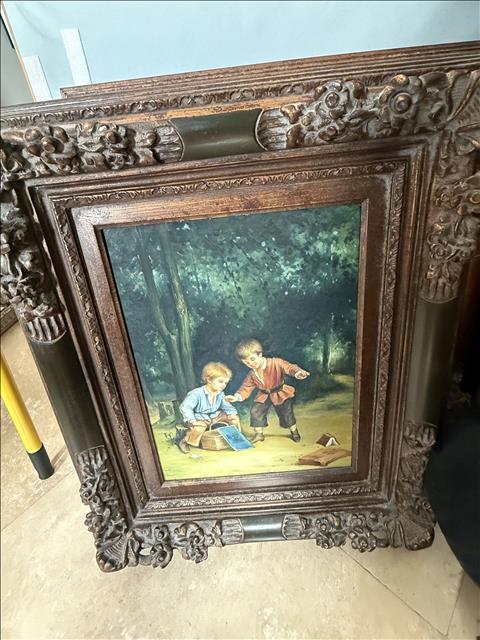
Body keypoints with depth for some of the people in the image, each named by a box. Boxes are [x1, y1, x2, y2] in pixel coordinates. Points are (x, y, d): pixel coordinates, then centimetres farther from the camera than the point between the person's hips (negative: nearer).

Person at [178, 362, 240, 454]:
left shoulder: (220, 394, -3)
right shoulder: (197, 394, -26)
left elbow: (226, 406, 10)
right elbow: (185, 407, -33)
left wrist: (232, 413, -13)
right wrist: (191, 420, -47)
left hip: (215, 416, 6)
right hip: (199, 418, -6)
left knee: (234, 418, -3)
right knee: (199, 428, -40)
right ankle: (185, 442, -11)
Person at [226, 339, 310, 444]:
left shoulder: (276, 363, -26)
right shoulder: (252, 374, -7)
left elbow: (289, 367, -35)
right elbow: (246, 387, -1)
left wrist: (297, 372, -59)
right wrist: (237, 396, -18)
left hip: (281, 394, -4)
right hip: (263, 396, 4)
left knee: (287, 412, 5)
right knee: (255, 411, -4)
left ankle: (294, 431, 34)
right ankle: (259, 434, 18)